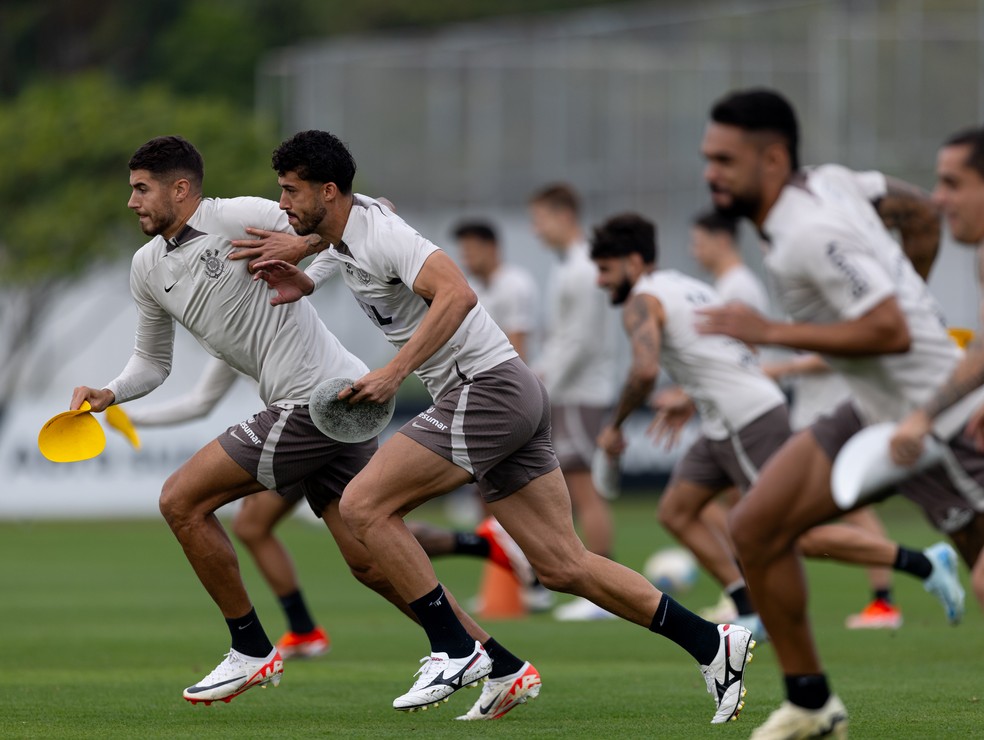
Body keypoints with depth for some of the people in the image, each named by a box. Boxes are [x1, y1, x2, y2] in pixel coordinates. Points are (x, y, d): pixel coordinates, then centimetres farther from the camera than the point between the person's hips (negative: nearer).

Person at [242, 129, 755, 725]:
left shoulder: (379, 235, -15)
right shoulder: (343, 235, 14)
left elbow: (457, 295, -28)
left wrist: (393, 374, -29)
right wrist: (303, 283, 18)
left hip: (486, 388, -10)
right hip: (512, 394, 10)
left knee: (364, 504, -9)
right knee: (563, 566, 6)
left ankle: (455, 650, -6)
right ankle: (712, 642, 5)